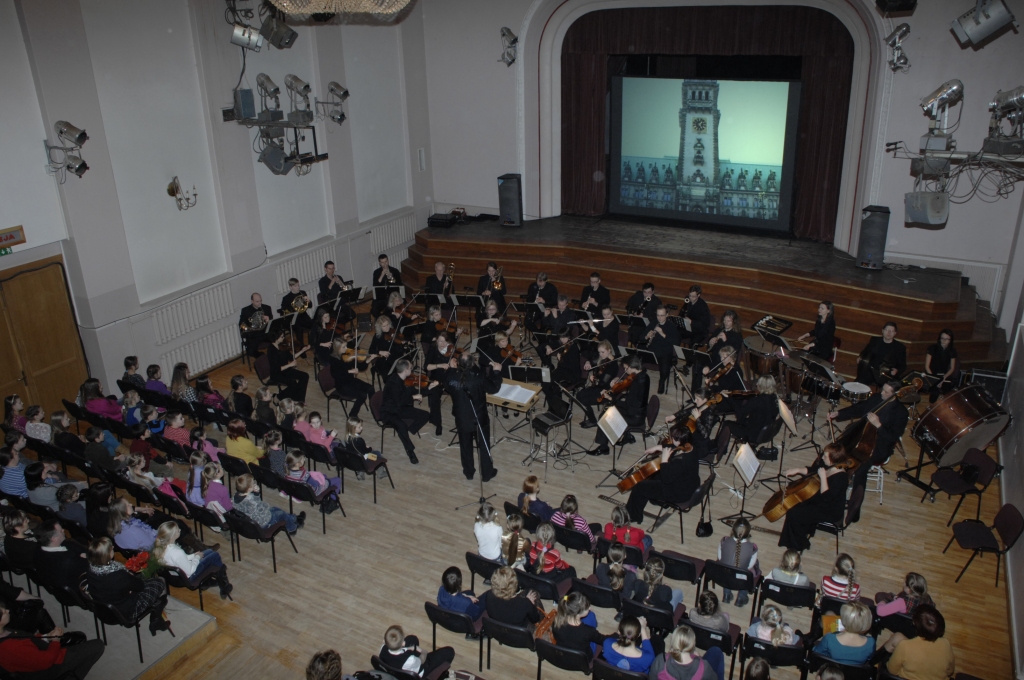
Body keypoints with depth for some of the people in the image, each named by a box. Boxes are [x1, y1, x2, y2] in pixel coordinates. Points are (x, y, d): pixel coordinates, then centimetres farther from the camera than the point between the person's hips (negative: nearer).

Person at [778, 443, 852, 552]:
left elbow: (826, 496, -34)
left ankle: (798, 545, 10)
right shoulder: (826, 466, -6)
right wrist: (797, 470, -7)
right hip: (819, 501, 9)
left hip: (830, 512, -9)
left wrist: (823, 477, -36)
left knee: (793, 514, -12)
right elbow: (811, 470, 9)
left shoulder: (841, 477, -30)